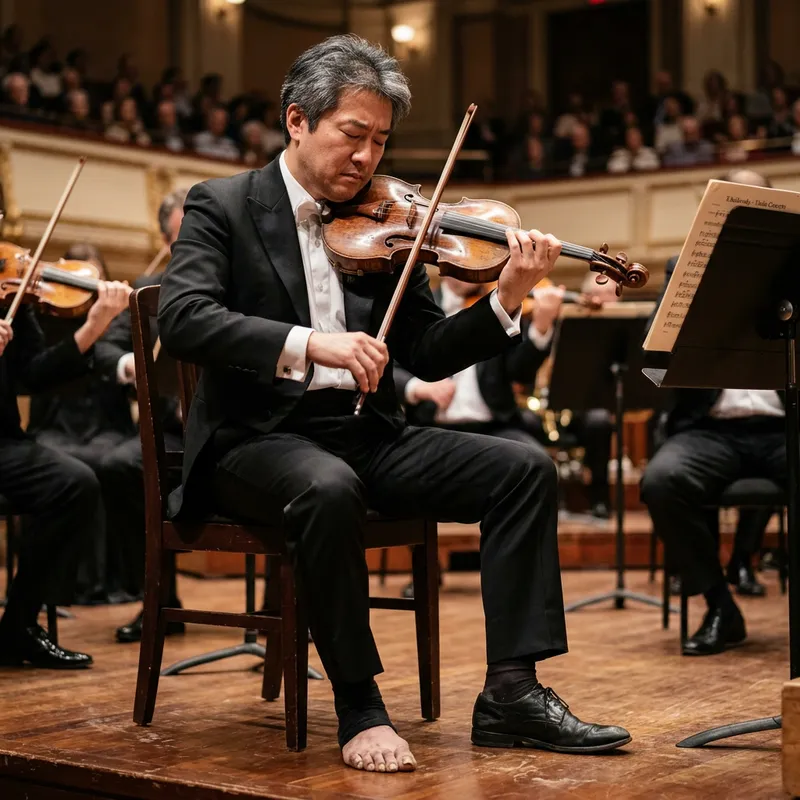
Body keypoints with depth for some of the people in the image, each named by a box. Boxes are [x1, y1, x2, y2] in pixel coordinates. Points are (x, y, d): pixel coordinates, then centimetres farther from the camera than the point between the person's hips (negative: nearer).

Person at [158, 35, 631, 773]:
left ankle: (511, 690, -10)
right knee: (331, 489, -38)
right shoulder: (223, 206, 0)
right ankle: (359, 708, -21)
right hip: (259, 437, -5)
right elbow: (182, 319, -18)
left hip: (365, 433, 5)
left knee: (525, 469, -11)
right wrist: (307, 342, -31)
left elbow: (428, 356, 11)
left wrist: (506, 300, -7)